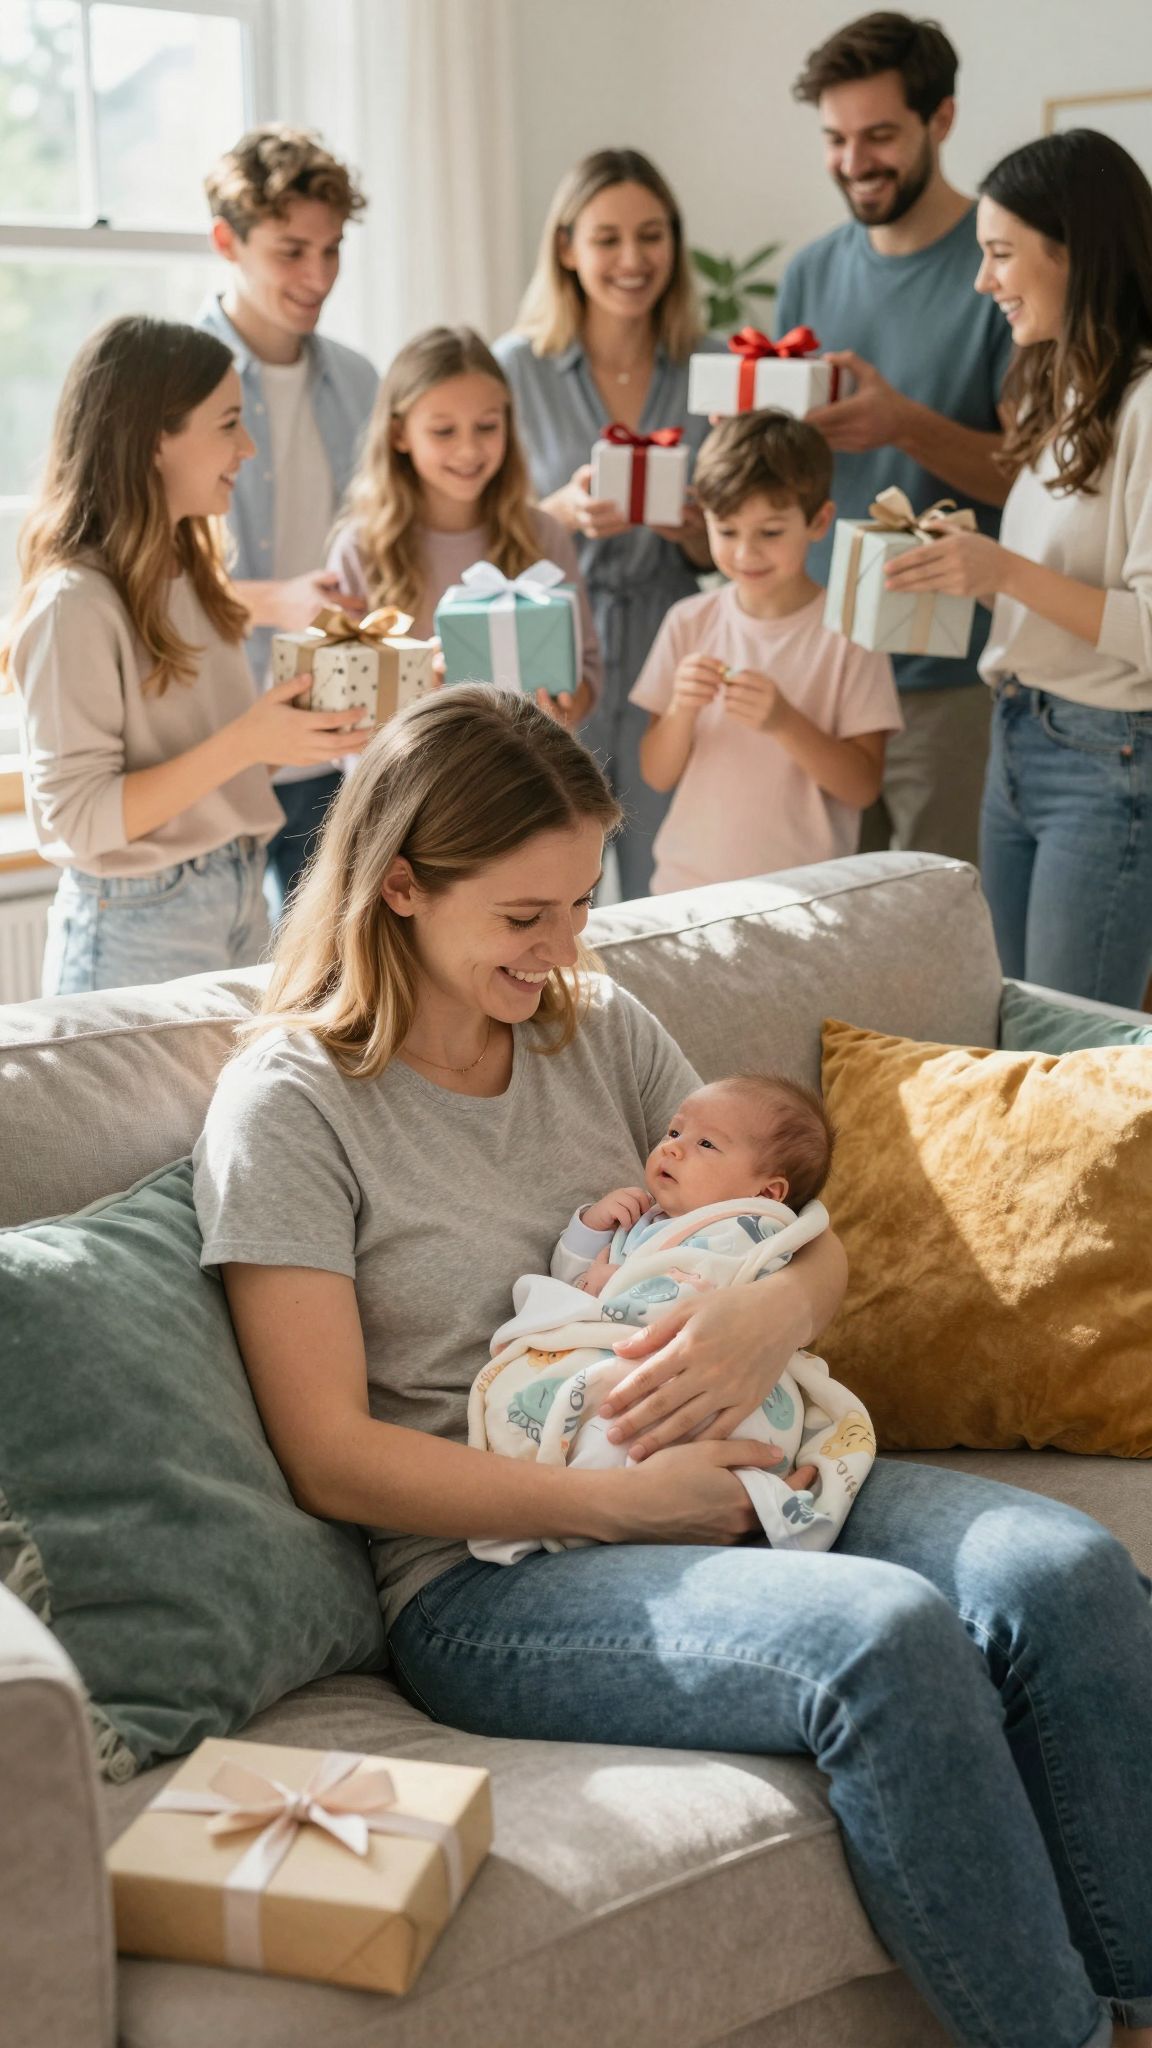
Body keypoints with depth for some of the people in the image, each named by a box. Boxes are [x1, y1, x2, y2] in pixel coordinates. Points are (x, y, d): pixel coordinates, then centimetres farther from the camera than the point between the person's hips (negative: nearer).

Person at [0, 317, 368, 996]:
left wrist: (306, 720, -2)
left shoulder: (190, 577, 8)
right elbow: (77, 818, -21)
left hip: (241, 905, 8)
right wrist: (244, 744, -26)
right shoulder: (77, 603, -18)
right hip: (137, 931, -8)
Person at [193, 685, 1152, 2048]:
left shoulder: (601, 1027, 13)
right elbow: (332, 1458, -10)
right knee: (890, 1637, -31)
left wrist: (776, 1311, -10)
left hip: (726, 1483, 6)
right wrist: (623, 1501, -17)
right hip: (490, 1570, -6)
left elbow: (815, 1245, 16)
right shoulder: (287, 1105, -4)